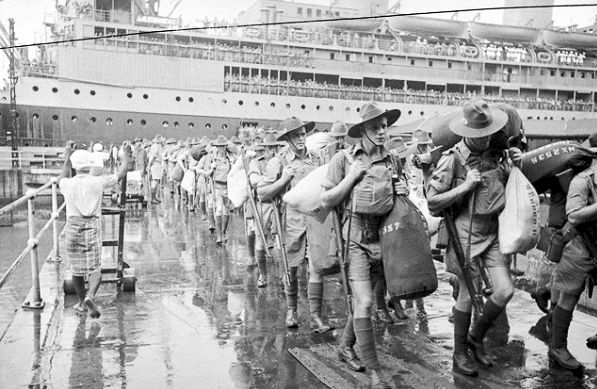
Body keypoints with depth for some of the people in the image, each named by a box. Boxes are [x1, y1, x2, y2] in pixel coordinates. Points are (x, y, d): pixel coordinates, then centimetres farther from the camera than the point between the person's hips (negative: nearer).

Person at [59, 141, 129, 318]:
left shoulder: (68, 184, -1)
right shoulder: (97, 182, -7)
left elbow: (62, 179, 26)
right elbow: (120, 175, 4)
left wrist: (67, 158, 35)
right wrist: (126, 157, 20)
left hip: (72, 229, 3)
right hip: (92, 229, -3)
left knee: (76, 269, 16)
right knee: (95, 268, 4)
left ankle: (82, 302, 29)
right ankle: (89, 297, -20)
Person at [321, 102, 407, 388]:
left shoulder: (393, 162, 8)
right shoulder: (344, 159, -3)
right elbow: (326, 201, -4)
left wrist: (402, 193, 0)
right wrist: (352, 176, -12)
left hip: (384, 237, 5)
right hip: (355, 238, -4)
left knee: (365, 301, 14)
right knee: (364, 303, -11)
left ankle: (346, 347, 38)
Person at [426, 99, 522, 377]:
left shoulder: (495, 152, 6)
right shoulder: (452, 159, -13)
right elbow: (432, 203, -14)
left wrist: (516, 164, 4)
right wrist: (465, 186, -21)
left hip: (494, 233, 6)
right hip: (467, 235, -5)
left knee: (505, 290, 1)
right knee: (468, 296, 3)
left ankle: (476, 337, 26)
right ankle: (459, 354, 22)